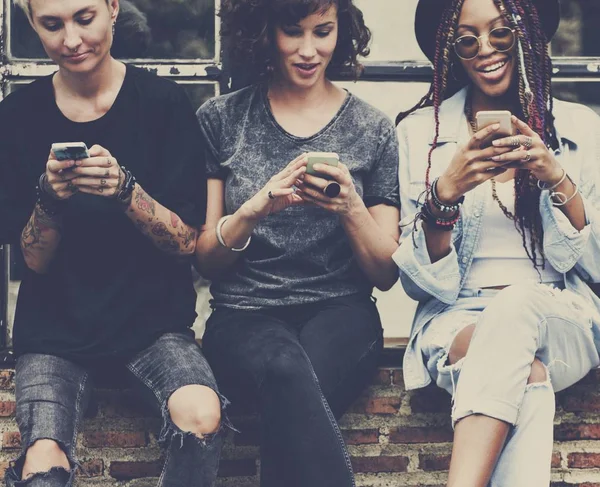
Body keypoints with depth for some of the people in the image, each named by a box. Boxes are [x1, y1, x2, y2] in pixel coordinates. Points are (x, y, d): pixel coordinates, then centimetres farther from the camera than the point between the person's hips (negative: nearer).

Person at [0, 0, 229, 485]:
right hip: (55, 326, 0)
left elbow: (188, 242, -5)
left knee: (201, 415, -29)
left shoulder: (164, 102, -4)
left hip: (151, 314, 0)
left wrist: (126, 189, -23)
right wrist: (50, 198, -20)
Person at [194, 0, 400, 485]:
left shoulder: (374, 130, 9)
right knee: (287, 371, -37)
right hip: (244, 316, 0)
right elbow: (205, 260, 7)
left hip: (340, 314, 0)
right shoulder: (220, 119, 8)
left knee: (291, 399, -35)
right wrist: (254, 209, -12)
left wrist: (352, 209, -10)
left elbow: (386, 274, 9)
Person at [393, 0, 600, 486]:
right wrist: (446, 193, -14)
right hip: (457, 321, 0)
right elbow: (420, 281, 4)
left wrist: (558, 180, -11)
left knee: (517, 304, -37)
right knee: (526, 377, -36)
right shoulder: (420, 132, 6)